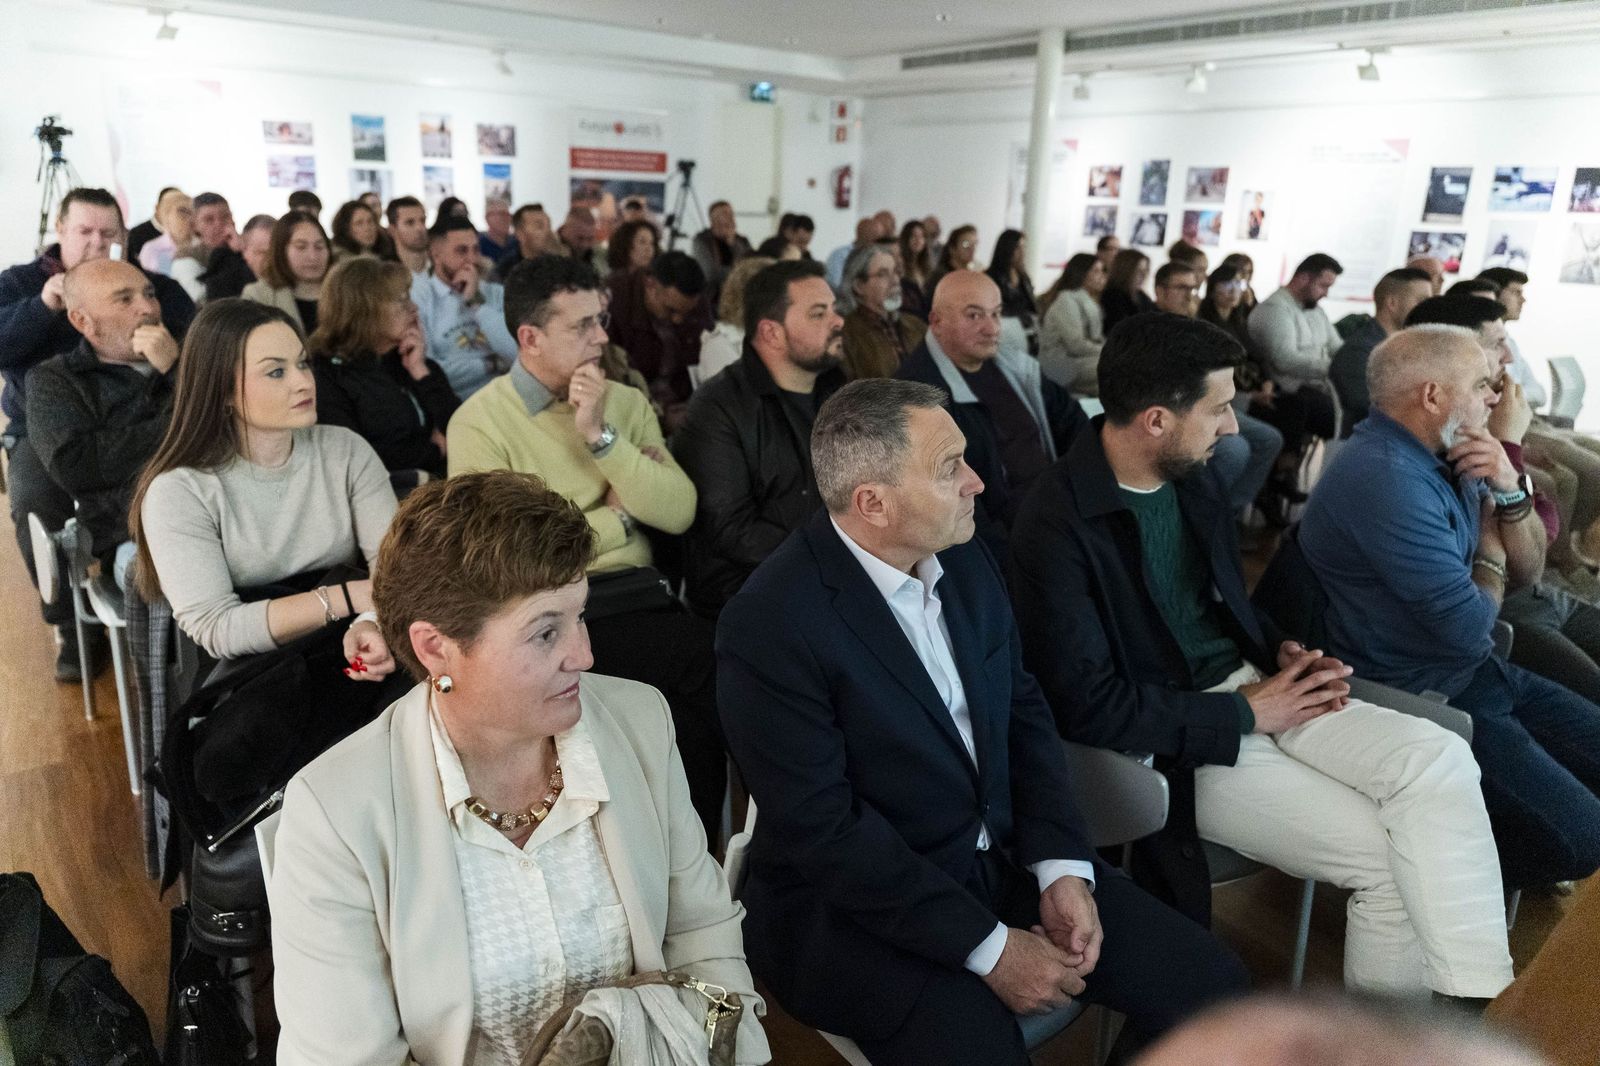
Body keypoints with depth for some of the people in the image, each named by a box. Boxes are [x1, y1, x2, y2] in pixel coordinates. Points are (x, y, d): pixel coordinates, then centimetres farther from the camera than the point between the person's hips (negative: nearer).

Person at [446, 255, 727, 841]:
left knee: (717, 668, -26)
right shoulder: (480, 420, 1)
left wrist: (601, 435, -8)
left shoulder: (626, 403, 14)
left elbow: (678, 514, 0)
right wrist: (619, 512, 0)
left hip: (634, 597, 4)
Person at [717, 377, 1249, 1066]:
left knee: (1210, 986, -3)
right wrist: (989, 948, -19)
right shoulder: (770, 624, -21)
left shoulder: (965, 561, 1)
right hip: (856, 908, -6)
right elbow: (824, 828, -21)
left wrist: (1062, 868, -6)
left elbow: (1023, 715, 7)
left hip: (1004, 856, 6)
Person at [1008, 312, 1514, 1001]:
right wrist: (1245, 712, -15)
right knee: (1387, 854, -17)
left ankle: (1484, 1004, -10)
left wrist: (1283, 653, 1)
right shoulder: (1054, 526, -19)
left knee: (1438, 758, -15)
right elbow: (1088, 706, -21)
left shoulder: (1199, 480, 6)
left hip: (1251, 688, 7)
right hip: (1173, 739, -7)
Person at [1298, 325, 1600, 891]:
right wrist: (1490, 547, -3)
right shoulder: (1387, 479, -25)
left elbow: (1525, 571, 11)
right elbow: (1469, 629, -23)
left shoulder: (1444, 459, 6)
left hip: (1475, 672, 10)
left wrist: (1508, 490, -8)